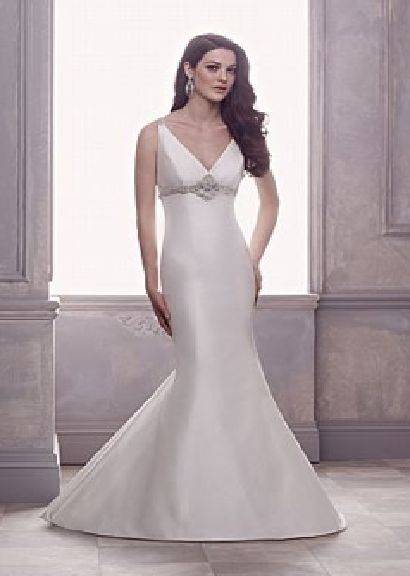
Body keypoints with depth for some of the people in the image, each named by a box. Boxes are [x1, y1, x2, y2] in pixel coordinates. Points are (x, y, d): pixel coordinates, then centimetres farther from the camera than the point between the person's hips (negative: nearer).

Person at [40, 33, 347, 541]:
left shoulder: (240, 133, 10)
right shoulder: (156, 135, 1)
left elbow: (269, 200, 21)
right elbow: (145, 214, 0)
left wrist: (254, 262, 12)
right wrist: (152, 284, -5)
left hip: (232, 266, 3)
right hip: (186, 265, -3)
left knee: (228, 373, 2)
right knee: (202, 372, -9)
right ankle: (193, 504, 1)